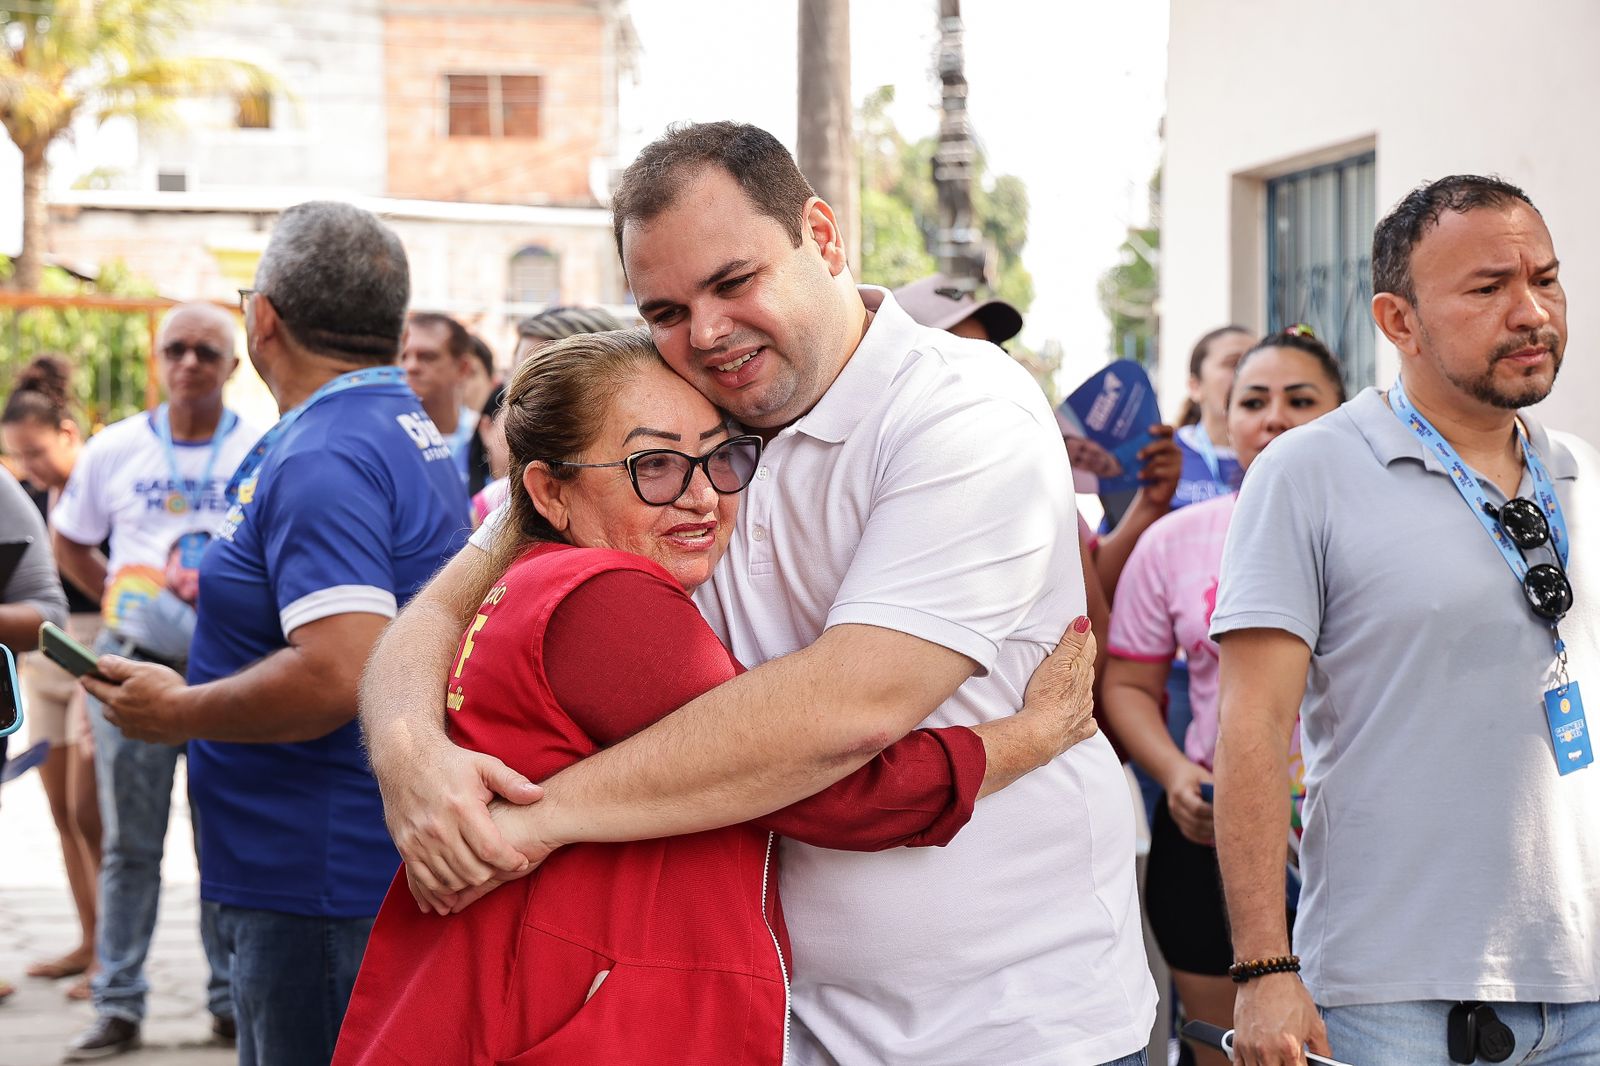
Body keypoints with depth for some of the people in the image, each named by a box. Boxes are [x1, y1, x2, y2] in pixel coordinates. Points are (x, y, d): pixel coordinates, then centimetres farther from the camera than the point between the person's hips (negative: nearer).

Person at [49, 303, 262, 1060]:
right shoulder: (114, 451, 5)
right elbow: (71, 547, 17)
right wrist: (125, 600, 3)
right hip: (133, 660, 1)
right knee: (129, 842, 5)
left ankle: (233, 999, 14)